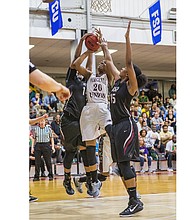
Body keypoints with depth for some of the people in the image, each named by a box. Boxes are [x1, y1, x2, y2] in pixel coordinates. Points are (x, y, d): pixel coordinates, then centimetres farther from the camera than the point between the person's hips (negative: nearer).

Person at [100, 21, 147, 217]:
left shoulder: (131, 85, -7)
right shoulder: (118, 80, 14)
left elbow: (129, 62, -18)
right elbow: (109, 62, 27)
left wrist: (127, 39, -22)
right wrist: (104, 47, 32)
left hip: (126, 126, -9)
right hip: (116, 126, 9)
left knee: (124, 164, -12)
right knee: (121, 165, 6)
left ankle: (135, 202, -6)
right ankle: (134, 200, 11)